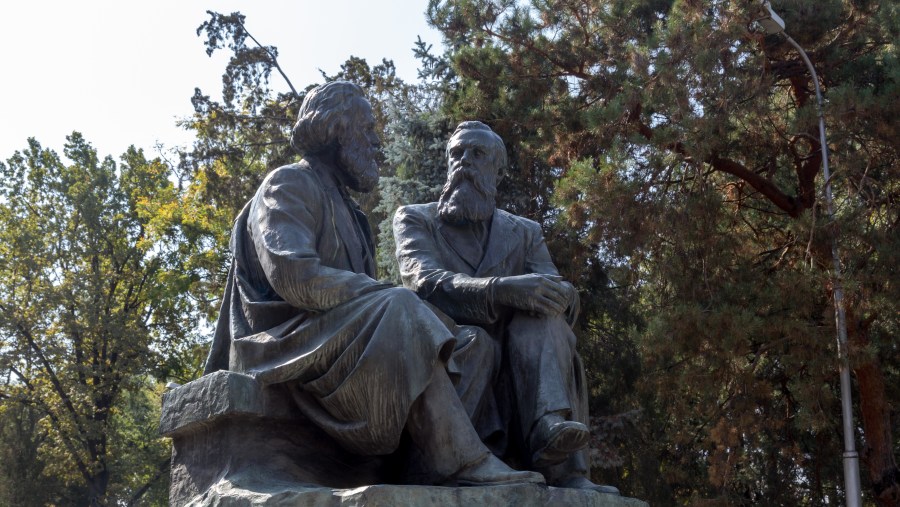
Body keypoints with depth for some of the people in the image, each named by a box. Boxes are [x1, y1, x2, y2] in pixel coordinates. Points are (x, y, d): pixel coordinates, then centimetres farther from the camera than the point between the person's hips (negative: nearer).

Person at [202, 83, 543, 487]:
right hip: (291, 339, -9)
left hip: (338, 338, 9)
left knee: (472, 345, -3)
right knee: (400, 309, -32)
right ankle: (460, 464, -36)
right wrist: (387, 294, -17)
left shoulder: (342, 206, 26)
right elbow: (293, 275, -21)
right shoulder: (290, 185, -2)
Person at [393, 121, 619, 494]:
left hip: (510, 371, 2)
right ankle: (560, 467, -44)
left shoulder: (524, 233, 19)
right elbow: (425, 283, -13)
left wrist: (564, 296, -25)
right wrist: (503, 289, -31)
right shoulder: (415, 219, 10)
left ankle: (552, 427, -48)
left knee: (541, 308, -25)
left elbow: (557, 296, 2)